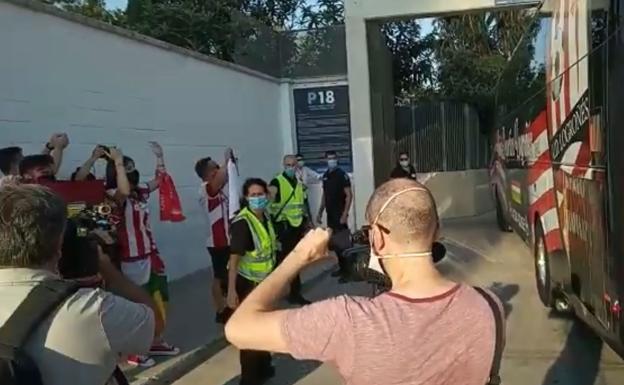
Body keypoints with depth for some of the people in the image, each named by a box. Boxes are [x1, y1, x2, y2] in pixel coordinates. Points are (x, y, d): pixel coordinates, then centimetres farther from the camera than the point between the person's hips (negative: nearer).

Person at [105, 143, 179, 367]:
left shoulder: (140, 192, 6)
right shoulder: (114, 196, -16)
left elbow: (160, 180, 21)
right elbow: (124, 190, -40)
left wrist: (159, 156, 15)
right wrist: (118, 162, -31)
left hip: (151, 256, 8)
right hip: (132, 261, -8)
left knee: (160, 301, 19)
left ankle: (156, 342, 36)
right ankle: (133, 351, 20)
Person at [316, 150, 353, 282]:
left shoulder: (342, 175, -9)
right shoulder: (325, 175, 10)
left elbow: (349, 195, -13)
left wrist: (345, 214, -19)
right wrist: (320, 212, 15)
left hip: (340, 215, -6)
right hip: (330, 215, 6)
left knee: (342, 243, -5)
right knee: (335, 243, 11)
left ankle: (347, 271, 2)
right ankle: (341, 268, 22)